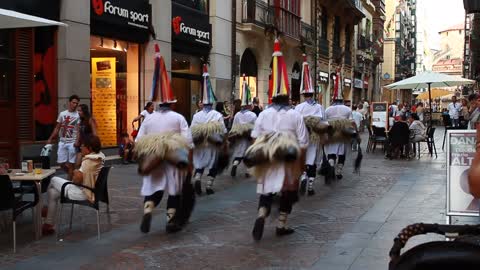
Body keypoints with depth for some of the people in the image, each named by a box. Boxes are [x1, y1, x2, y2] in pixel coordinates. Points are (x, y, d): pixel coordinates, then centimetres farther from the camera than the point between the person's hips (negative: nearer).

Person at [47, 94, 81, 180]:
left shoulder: (78, 115, -6)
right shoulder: (62, 114, 9)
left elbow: (79, 130, -11)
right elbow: (57, 128, 14)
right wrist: (50, 139, 10)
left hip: (72, 143, -5)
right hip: (62, 142, 5)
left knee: (71, 163, -2)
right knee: (61, 162, 8)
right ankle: (72, 174, 29)